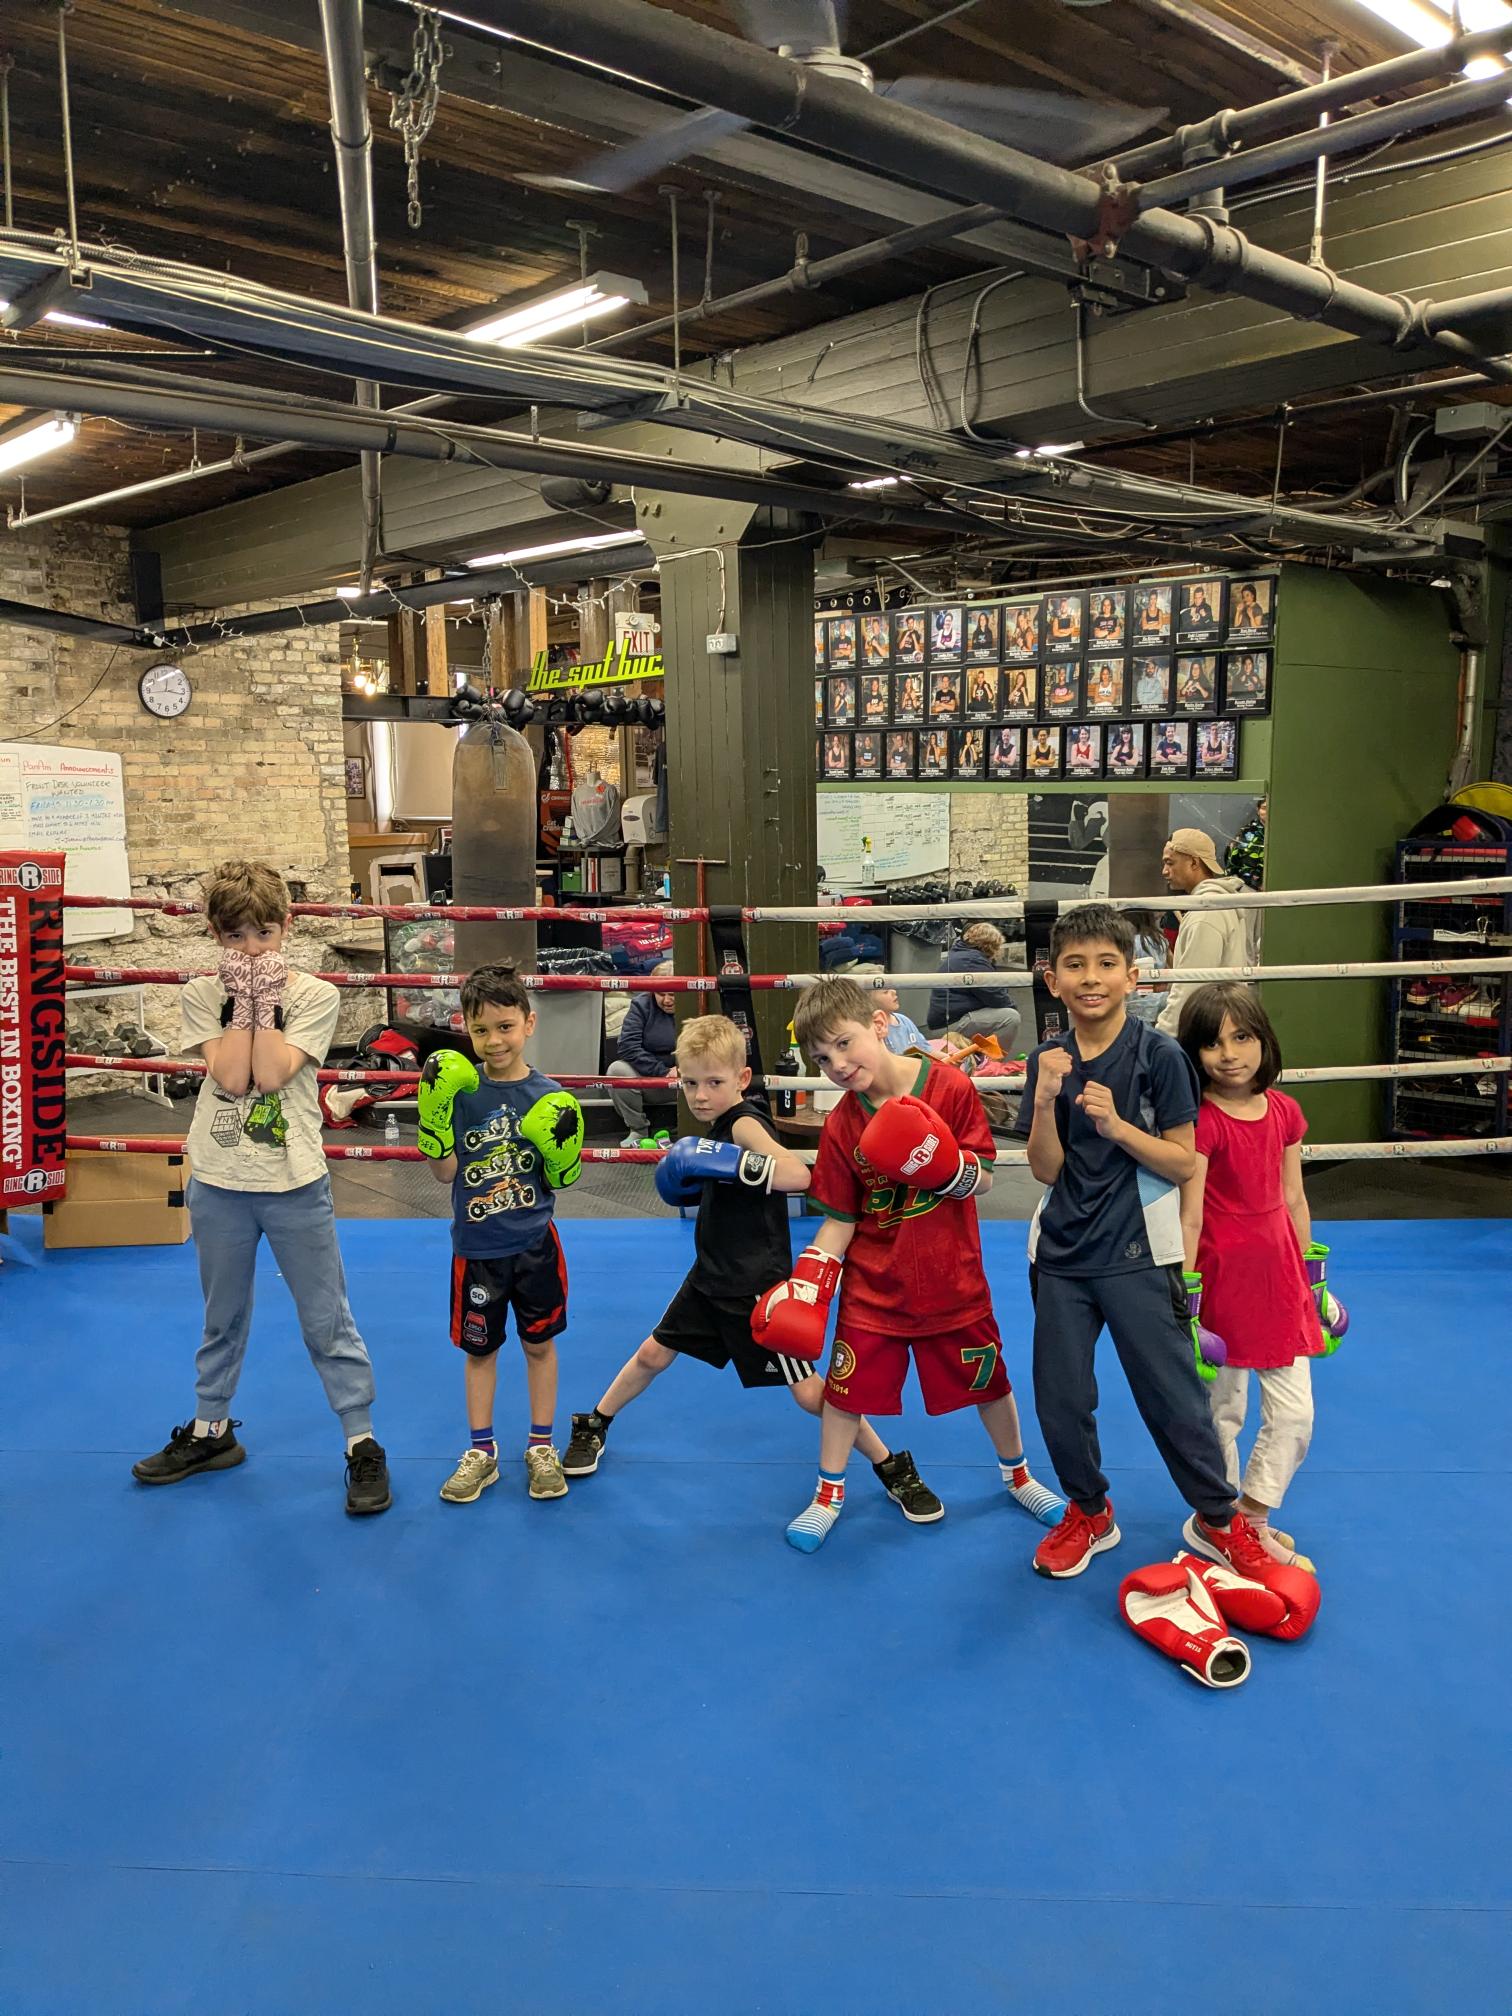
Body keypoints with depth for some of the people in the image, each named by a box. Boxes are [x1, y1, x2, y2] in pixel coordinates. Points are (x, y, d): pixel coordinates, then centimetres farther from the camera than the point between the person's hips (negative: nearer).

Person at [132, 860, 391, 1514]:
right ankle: (211, 1430, 37)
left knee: (327, 1321, 4)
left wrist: (265, 1004, -16)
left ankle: (362, 1443, 14)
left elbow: (272, 1074, -19)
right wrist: (244, 1002, -14)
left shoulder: (314, 996, -7)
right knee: (222, 1319, 20)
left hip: (294, 1184, -2)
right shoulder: (202, 994, -1)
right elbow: (229, 1075, -15)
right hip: (219, 1183, 3)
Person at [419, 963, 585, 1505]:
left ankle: (541, 1447, 30)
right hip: (476, 1247, 0)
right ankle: (481, 1452, 30)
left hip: (534, 1245, 0)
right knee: (478, 1348, 14)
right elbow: (444, 1171, -10)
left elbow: (560, 1180, -1)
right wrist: (434, 1114, -22)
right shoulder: (459, 1089, -9)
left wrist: (563, 1148, -21)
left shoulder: (547, 1096, -8)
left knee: (539, 1343, 13)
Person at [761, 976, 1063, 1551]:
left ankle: (1018, 1476, 41)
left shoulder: (951, 1087, -16)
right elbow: (839, 1219, -4)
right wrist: (805, 1285, -15)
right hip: (873, 1285, 1)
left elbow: (984, 1179, -12)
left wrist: (946, 1167, -33)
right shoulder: (842, 1124, -9)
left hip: (952, 1282, -1)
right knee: (845, 1387, 5)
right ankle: (827, 1496, 28)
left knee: (988, 1383, 14)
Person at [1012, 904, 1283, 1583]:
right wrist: (1046, 1101, -18)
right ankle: (1088, 1512, 33)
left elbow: (1184, 1163, -8)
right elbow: (1047, 1169, -2)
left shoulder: (1159, 1057, -8)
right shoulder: (1049, 1061, 2)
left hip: (1137, 1256, -3)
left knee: (1172, 1397, 3)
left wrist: (1116, 1125, -22)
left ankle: (1218, 1519, 27)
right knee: (1059, 1399, 9)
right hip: (1061, 1254, 4)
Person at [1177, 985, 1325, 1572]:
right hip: (1222, 1276, -5)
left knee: (1295, 1414, 8)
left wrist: (1307, 1278, 14)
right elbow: (1189, 1217, -16)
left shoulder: (1283, 1111, 2)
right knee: (1221, 1410, 10)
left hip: (1278, 1276, 6)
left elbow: (1294, 1200, 10)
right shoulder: (1202, 1121, -16)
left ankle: (1250, 1518, 24)